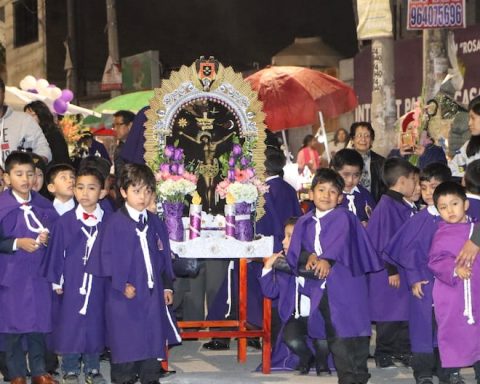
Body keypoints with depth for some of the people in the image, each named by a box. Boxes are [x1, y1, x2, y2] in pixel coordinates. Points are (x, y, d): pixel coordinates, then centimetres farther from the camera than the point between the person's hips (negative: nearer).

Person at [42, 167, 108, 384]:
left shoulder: (108, 222, -1)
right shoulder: (65, 222, -4)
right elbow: (56, 252, 0)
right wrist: (56, 281, -1)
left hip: (98, 283, 1)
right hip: (71, 284, -1)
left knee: (95, 324, 8)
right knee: (69, 325, 3)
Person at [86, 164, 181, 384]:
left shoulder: (156, 224, 8)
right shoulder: (115, 223, -8)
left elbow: (164, 256, 13)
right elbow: (107, 257, -10)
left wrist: (167, 286, 8)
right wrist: (122, 284, -15)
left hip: (153, 293, 5)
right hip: (124, 295, -5)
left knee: (153, 339, 10)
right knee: (126, 343, 1)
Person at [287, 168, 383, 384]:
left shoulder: (343, 217, -2)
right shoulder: (304, 222, 13)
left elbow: (341, 240, -19)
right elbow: (294, 251, 6)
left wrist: (327, 259, -35)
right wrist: (310, 256, -15)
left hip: (346, 284, -4)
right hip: (322, 286, 4)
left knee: (353, 327, -5)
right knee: (334, 334, 7)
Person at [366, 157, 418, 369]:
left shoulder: (403, 206, 10)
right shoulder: (386, 206, -18)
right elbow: (386, 240, -19)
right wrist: (392, 270, -19)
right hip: (390, 271, -8)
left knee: (406, 311, 12)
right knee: (389, 313, 1)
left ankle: (404, 351, 21)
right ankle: (383, 354, 12)